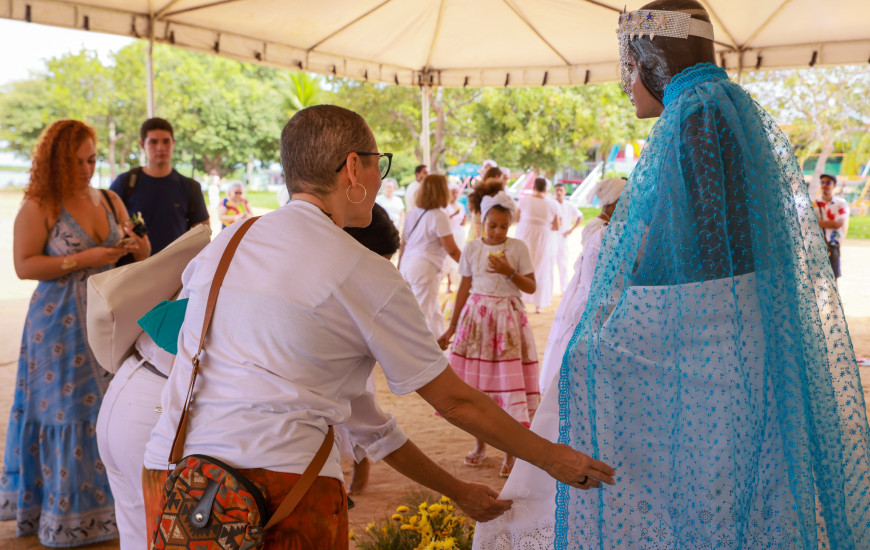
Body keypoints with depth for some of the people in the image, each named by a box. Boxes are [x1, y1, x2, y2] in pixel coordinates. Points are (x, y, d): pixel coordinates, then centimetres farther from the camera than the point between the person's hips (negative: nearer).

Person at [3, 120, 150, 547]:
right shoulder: (39, 207, -5)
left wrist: (136, 247, -7)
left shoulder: (110, 201, 10)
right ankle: (65, 515, 12)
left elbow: (140, 259, 17)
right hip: (61, 327, -4)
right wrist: (82, 260, -17)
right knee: (66, 412, -1)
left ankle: (106, 503, 17)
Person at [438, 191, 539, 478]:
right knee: (476, 381, 4)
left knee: (508, 380, -4)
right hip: (476, 315, 2)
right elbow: (464, 288, 9)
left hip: (508, 317, -2)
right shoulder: (472, 248, 4)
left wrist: (509, 272, -18)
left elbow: (531, 287, -2)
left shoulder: (518, 248, -1)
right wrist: (452, 326, 10)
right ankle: (481, 443, 22)